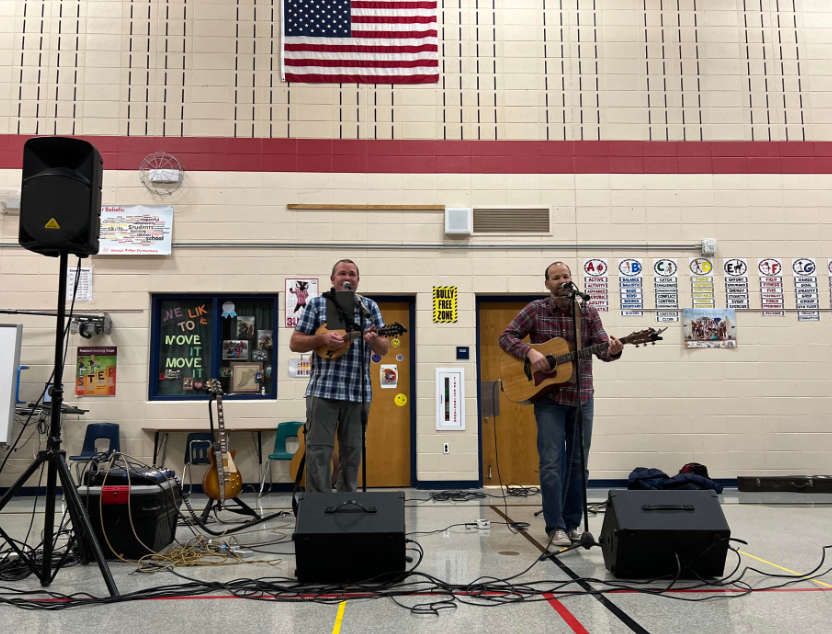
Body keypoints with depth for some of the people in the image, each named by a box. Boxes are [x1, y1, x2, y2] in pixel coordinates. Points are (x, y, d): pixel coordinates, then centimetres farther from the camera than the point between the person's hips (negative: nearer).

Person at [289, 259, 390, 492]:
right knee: (318, 451, -4)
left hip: (359, 391, 2)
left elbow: (384, 349, 9)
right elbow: (294, 343, 4)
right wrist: (323, 338, -13)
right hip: (323, 388, -2)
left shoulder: (370, 306, 11)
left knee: (352, 452, 9)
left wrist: (374, 340, -14)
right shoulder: (317, 304, 6)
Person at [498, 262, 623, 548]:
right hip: (548, 396, -3)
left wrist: (613, 350, -25)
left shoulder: (588, 312, 4)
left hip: (581, 396, 3)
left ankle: (572, 524, 21)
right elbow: (506, 337, -2)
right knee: (552, 463, -6)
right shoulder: (535, 310, -1)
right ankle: (555, 528, 1)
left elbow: (601, 347, -2)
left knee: (578, 463, 9)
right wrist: (530, 352, -19)